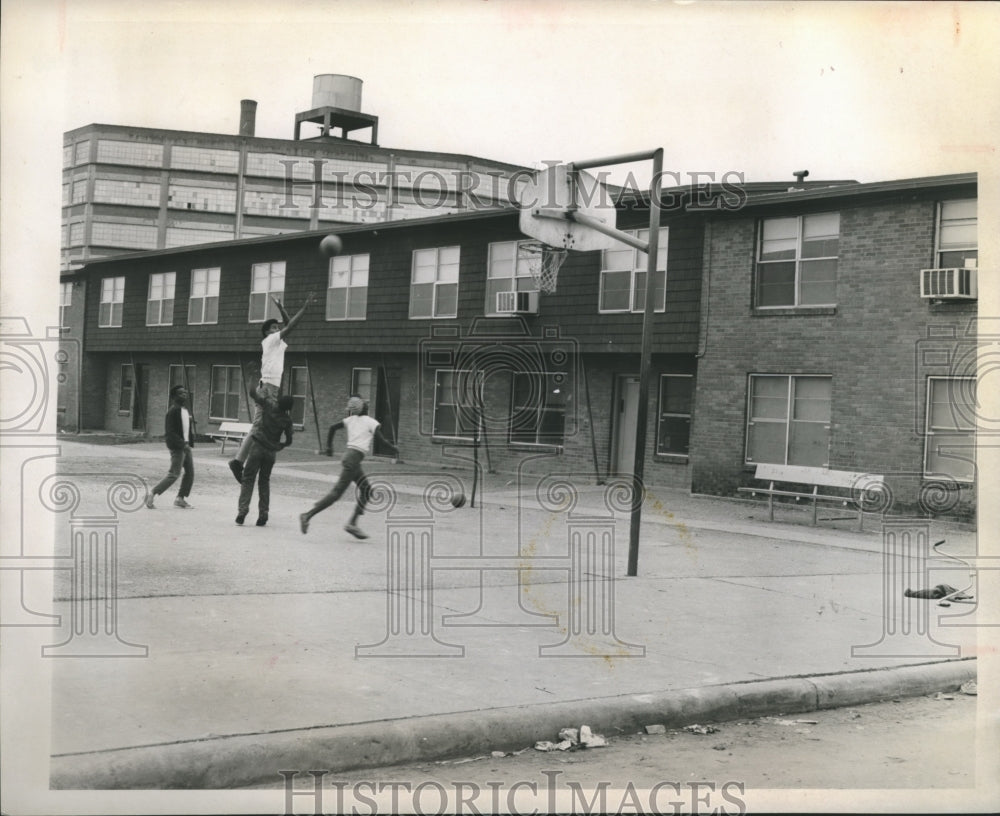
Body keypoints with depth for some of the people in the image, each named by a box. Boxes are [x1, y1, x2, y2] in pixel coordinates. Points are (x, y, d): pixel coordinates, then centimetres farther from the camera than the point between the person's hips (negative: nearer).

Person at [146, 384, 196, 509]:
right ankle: (151, 495, -6)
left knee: (190, 472, 7)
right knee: (174, 474, -11)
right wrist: (182, 444, -24)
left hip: (185, 446, 9)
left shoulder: (186, 411, 14)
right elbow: (170, 432, -18)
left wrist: (189, 442, 10)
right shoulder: (172, 411, -13)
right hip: (177, 447, -9)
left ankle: (180, 498, 16)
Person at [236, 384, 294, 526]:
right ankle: (263, 514, 8)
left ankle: (242, 511, -12)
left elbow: (253, 392, 3)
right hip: (271, 451, 2)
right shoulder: (287, 420, -1)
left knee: (248, 479, 1)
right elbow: (288, 441, 5)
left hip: (258, 446, -2)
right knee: (264, 481, 13)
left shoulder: (269, 404, -6)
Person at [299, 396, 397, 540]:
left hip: (349, 455, 8)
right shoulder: (371, 422, -1)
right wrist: (394, 447, 10)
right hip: (354, 458, -8)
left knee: (366, 490, 15)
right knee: (337, 492, -11)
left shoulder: (350, 420, 14)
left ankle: (352, 523, 9)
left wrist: (329, 446, 16)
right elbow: (381, 440, -8)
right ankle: (308, 515, -16)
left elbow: (332, 427, 6)